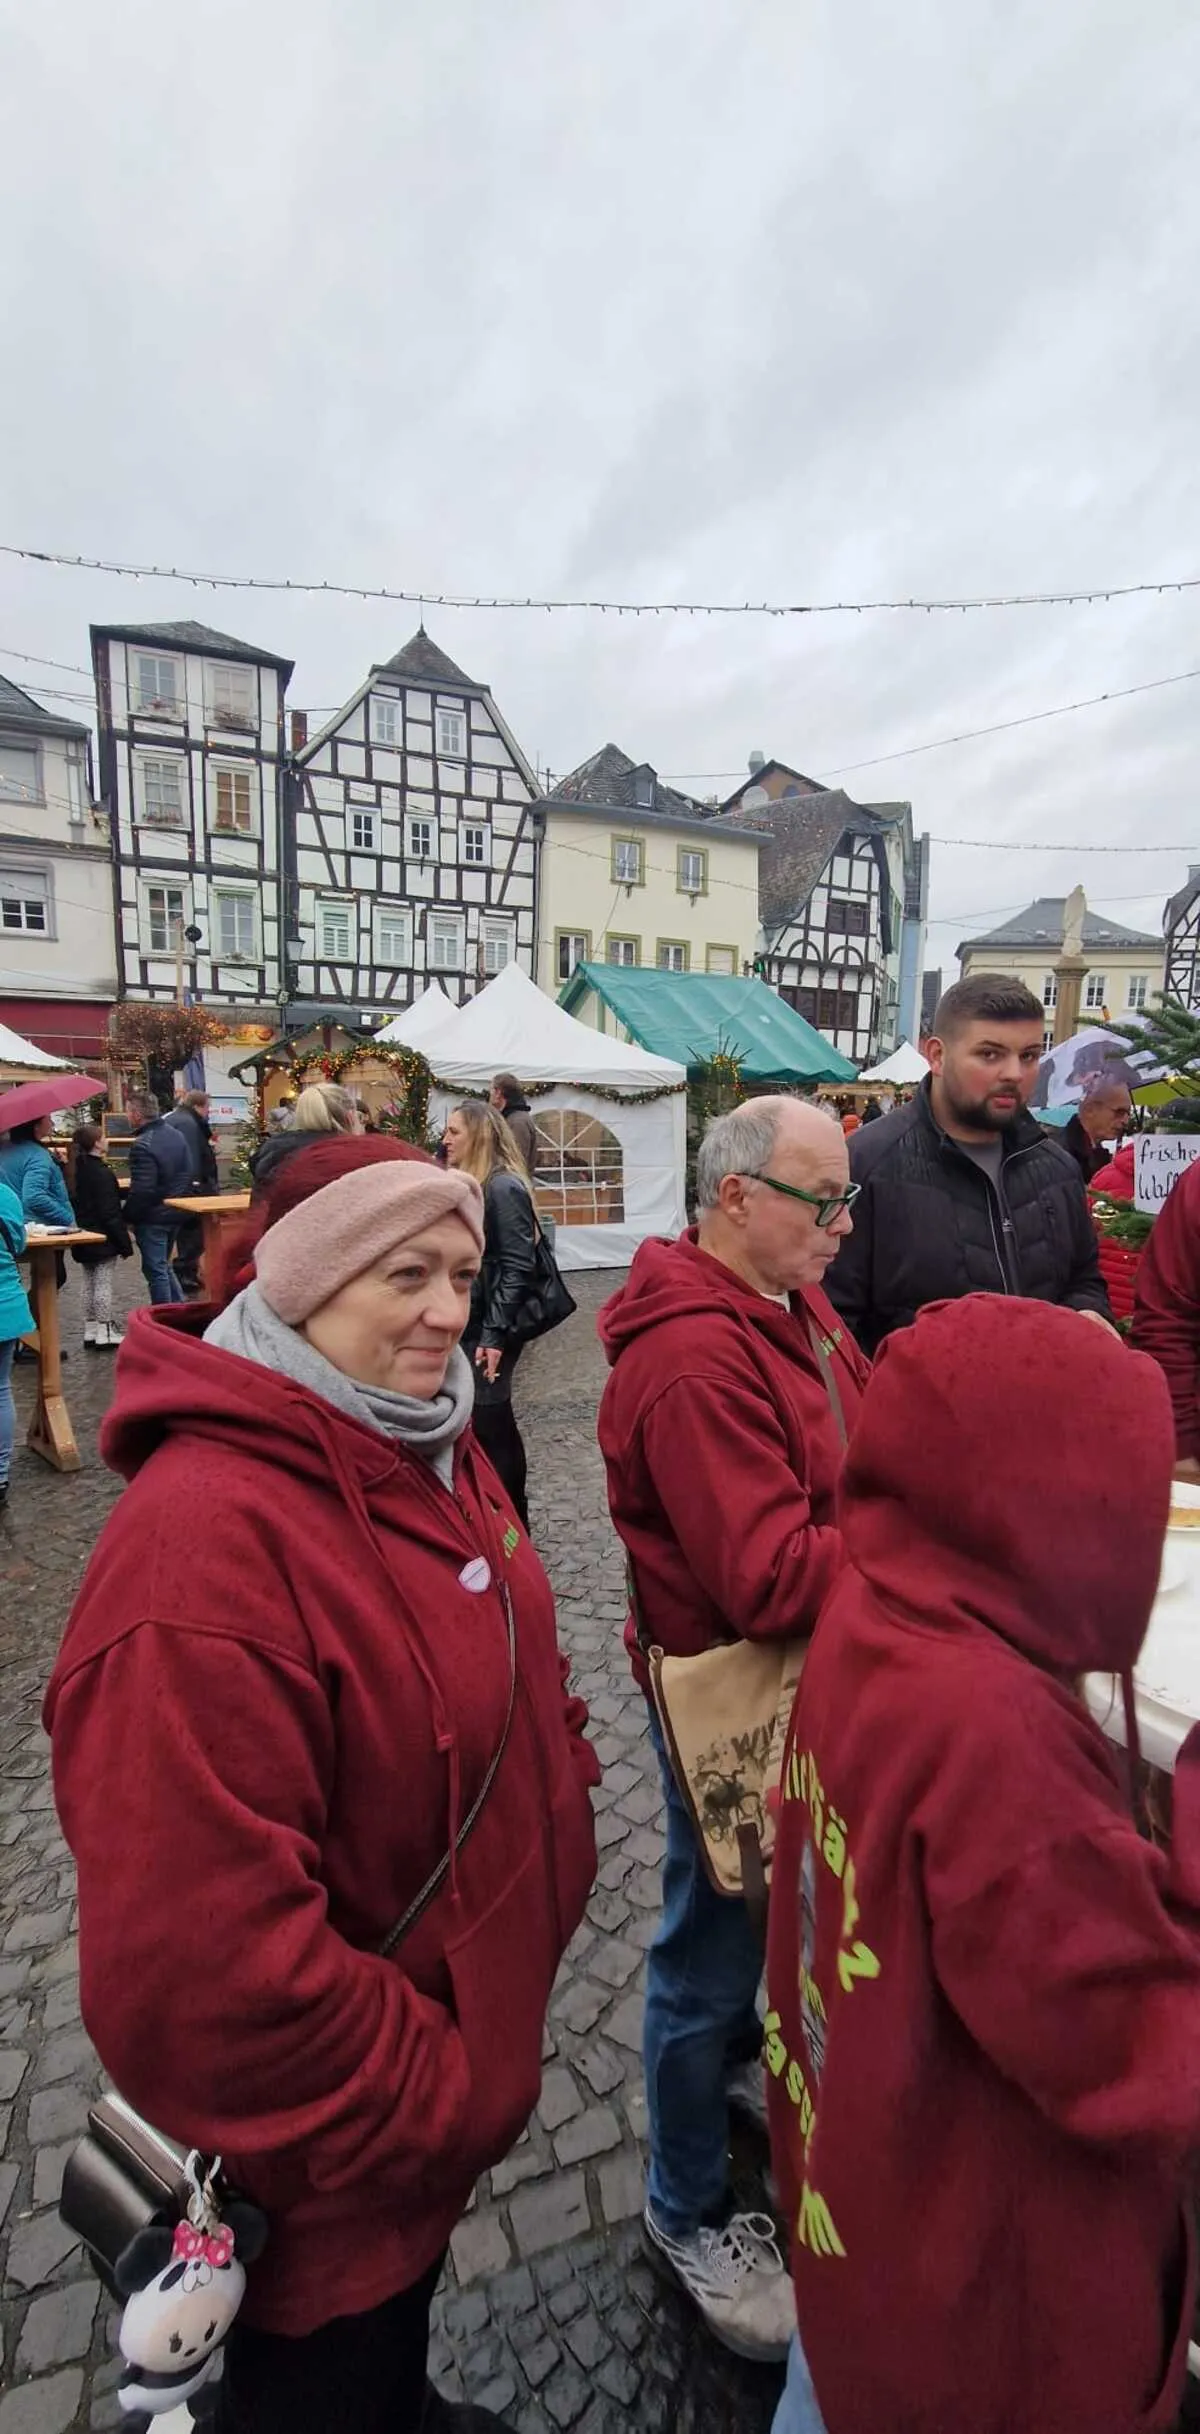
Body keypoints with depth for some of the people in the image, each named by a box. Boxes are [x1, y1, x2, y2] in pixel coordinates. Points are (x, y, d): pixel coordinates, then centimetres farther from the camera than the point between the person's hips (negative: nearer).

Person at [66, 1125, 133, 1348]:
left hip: (83, 1239, 8)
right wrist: (124, 1243, -14)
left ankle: (90, 1330, 20)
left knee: (89, 1284, 14)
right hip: (103, 1239, -8)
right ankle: (104, 1333, 0)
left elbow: (72, 1205, 14)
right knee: (104, 1285, -3)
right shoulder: (102, 1173, -18)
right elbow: (111, 1213, -18)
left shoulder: (72, 1171, 8)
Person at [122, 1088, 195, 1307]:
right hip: (175, 1213, 8)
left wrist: (127, 1216, -11)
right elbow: (188, 1175, 12)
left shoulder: (142, 1145, -21)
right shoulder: (177, 1136, 5)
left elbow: (141, 1190, -23)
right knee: (164, 1265, 21)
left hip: (151, 1217, -8)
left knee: (155, 1270, 2)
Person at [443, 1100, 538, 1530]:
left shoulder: (504, 1187, -15)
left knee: (489, 1422, 0)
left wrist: (495, 1335, -21)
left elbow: (517, 1268, -19)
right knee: (475, 1420, 14)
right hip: (465, 1325, 9)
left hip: (487, 1330, -9)